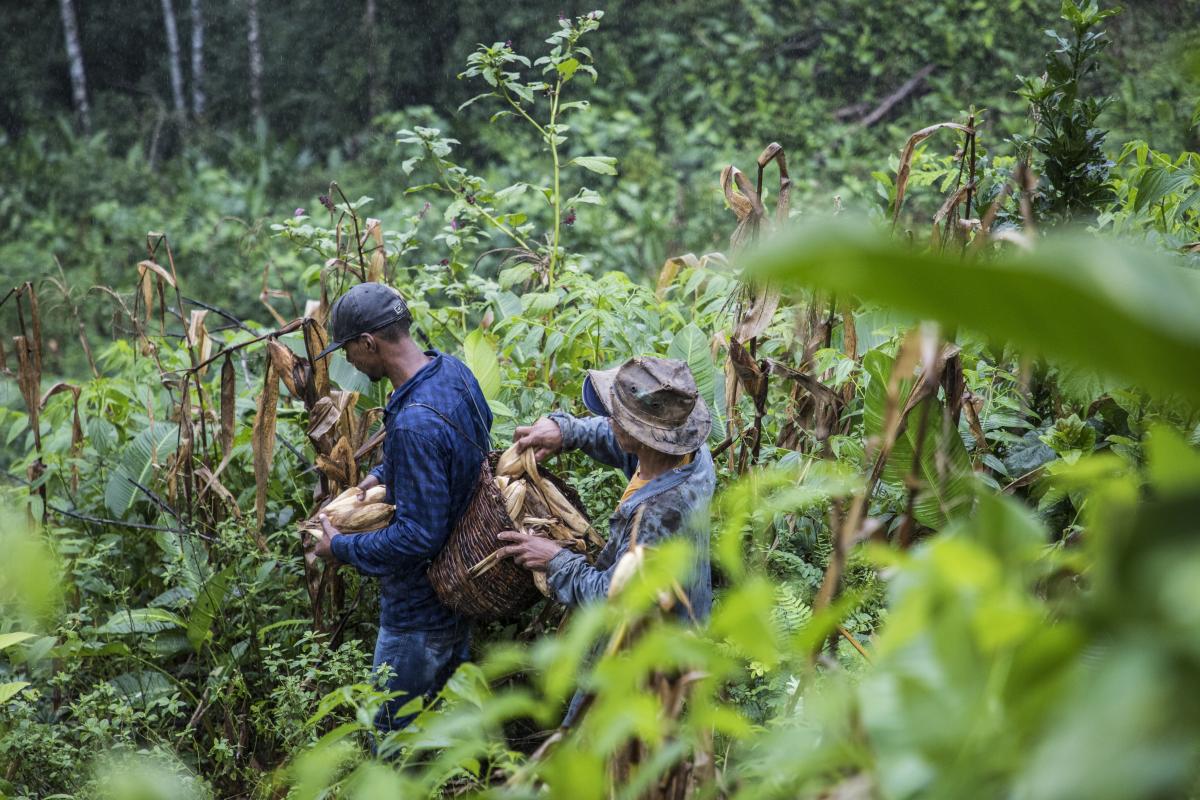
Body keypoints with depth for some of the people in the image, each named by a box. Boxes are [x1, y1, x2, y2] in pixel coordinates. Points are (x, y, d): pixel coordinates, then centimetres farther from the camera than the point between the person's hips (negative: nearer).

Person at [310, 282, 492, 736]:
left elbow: (419, 537, -30)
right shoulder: (453, 370, -4)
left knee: (396, 735, 7)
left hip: (421, 609, -10)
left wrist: (342, 548, -15)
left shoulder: (414, 423, -33)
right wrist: (384, 474, 7)